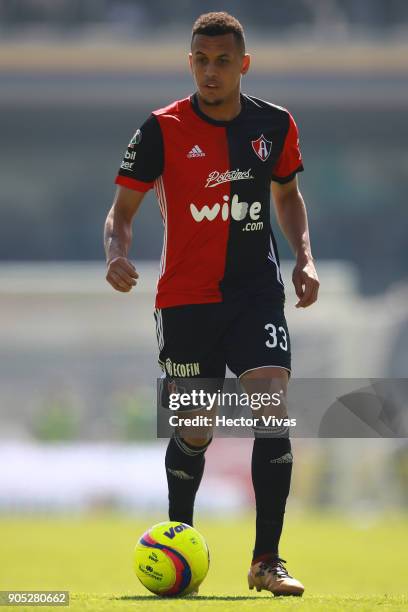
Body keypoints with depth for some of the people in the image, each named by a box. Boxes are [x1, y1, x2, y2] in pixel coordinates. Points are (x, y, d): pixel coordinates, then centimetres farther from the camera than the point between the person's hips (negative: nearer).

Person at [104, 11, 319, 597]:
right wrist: (117, 254, -23)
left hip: (257, 292, 1)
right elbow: (123, 207, -3)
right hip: (185, 300, -1)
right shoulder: (164, 130, -7)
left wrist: (304, 256, 5)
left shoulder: (275, 126, 2)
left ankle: (266, 559, -14)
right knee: (196, 429, 7)